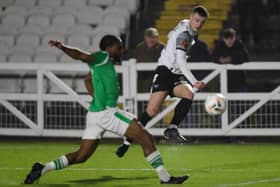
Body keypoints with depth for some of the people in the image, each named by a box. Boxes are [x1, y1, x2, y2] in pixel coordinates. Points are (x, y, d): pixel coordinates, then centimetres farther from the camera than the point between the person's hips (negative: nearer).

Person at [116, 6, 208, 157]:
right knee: (152, 111, -16)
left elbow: (171, 35, 35)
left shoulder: (188, 29, 14)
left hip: (177, 76, 8)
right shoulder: (183, 33, -15)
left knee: (189, 94, -26)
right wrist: (194, 82, -31)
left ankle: (172, 129, -24)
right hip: (165, 71, -8)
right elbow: (180, 61, -23)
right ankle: (127, 141, -4)